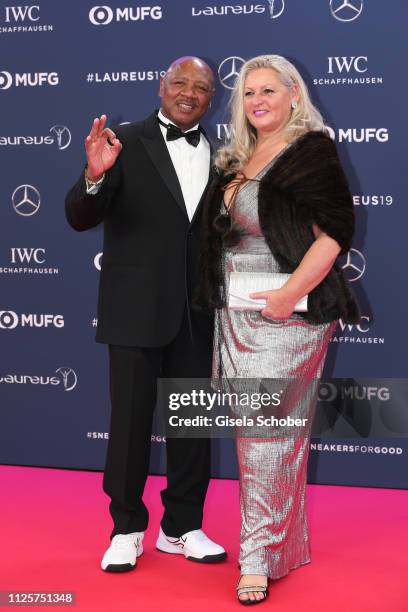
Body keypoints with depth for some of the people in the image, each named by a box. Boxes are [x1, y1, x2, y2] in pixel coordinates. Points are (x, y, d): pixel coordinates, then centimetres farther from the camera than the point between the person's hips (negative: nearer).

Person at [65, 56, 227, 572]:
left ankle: (182, 526, 26)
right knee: (130, 418, 6)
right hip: (136, 308, -3)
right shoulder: (126, 144, -5)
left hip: (197, 312, 4)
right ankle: (127, 528, 22)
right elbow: (80, 219, -13)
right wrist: (95, 177, -31)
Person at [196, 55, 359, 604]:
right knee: (252, 430, 11)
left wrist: (289, 295, -20)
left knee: (268, 431, -5)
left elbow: (333, 231, -14)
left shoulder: (312, 151, -6)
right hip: (235, 313, 7)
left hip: (287, 313, -7)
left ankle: (261, 557, 5)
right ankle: (287, 541, 26)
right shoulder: (236, 159, 16)